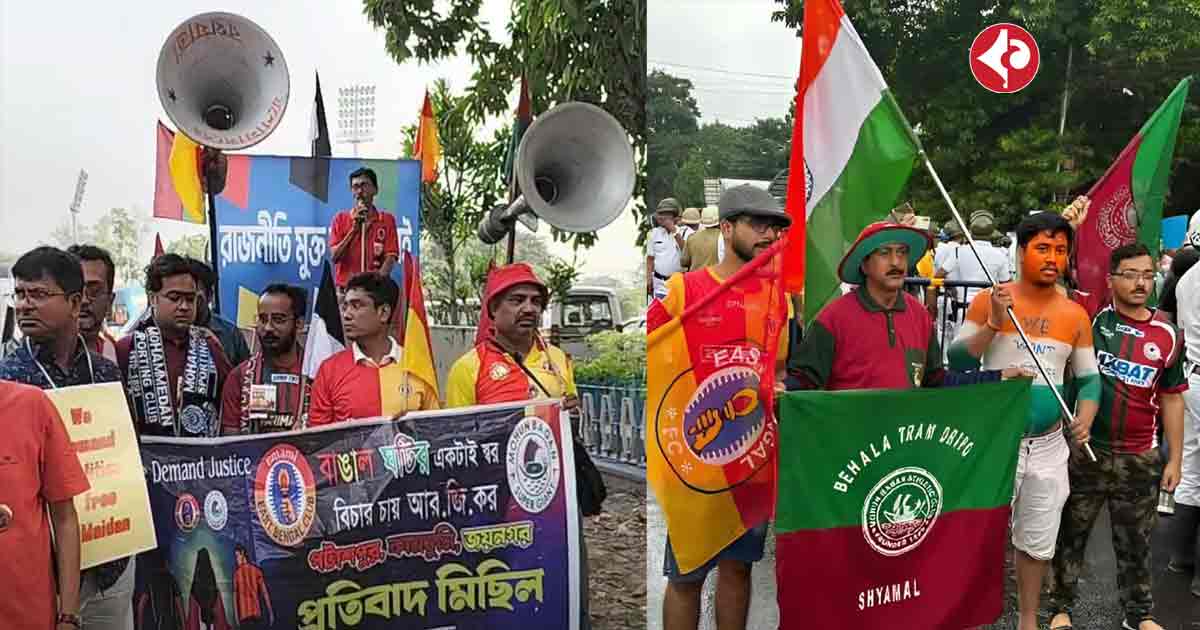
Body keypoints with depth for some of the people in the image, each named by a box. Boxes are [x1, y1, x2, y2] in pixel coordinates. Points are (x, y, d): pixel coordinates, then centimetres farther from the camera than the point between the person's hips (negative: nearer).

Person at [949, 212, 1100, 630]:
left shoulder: (1076, 315, 3)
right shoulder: (988, 301, -7)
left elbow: (1089, 377, 9)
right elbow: (956, 361, -8)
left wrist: (1085, 417, -10)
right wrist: (992, 325, -22)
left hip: (1049, 446, 4)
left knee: (1037, 542, 16)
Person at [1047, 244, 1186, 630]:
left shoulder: (1166, 336, 1)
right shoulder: (1090, 319, -4)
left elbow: (1172, 398, 6)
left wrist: (1174, 458, 6)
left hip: (1140, 459, 2)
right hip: (1085, 450, -2)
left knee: (1135, 541, 16)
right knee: (1072, 534, 11)